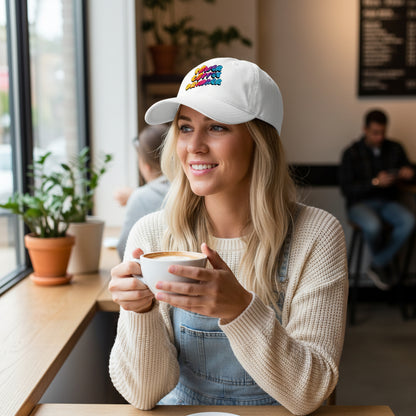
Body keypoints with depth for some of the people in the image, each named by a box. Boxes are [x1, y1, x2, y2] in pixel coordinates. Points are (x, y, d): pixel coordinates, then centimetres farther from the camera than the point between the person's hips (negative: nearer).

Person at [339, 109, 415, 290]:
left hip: (388, 202, 4)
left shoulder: (395, 149, 5)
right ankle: (386, 262, -3)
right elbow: (347, 189, -11)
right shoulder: (351, 153, -6)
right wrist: (375, 182, -23)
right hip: (360, 203, -3)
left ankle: (377, 265, -12)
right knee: (373, 226, -37)